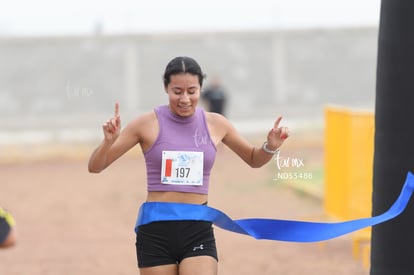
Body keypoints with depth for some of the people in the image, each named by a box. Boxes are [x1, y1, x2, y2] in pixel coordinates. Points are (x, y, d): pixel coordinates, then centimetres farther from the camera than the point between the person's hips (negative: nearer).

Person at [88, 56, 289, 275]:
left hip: (198, 231, 1)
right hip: (155, 232, -1)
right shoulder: (148, 124, -3)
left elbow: (254, 159, 21)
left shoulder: (215, 124, 5)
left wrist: (271, 147, 0)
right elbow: (95, 166, -1)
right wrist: (109, 141, -21)